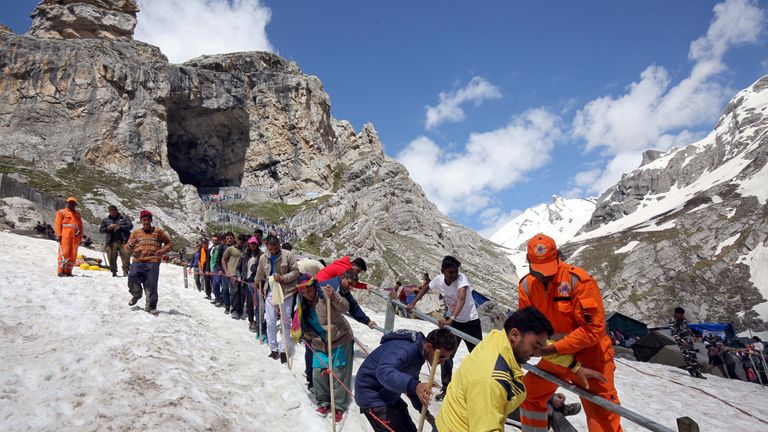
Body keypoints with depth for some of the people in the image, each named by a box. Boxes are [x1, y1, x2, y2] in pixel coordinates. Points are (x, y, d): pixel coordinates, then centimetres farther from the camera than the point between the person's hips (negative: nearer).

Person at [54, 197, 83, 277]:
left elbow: (80, 225, 22)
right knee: (64, 253, -11)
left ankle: (68, 271, 4)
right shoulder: (61, 212, 12)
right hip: (65, 235, -4)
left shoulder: (78, 214, 25)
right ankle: (61, 271, -10)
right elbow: (57, 223, 3)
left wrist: (81, 236, 13)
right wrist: (58, 235, -8)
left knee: (73, 255, 0)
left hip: (75, 236, 5)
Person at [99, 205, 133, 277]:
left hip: (123, 241, -2)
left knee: (126, 257, -9)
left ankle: (126, 271, -5)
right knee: (112, 258, 0)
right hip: (111, 242, 2)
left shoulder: (124, 218, 10)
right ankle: (114, 272, 11)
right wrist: (108, 228, -7)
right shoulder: (105, 220, 16)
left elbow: (130, 226, 0)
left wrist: (120, 227, -11)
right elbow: (101, 230, 13)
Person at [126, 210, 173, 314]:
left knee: (151, 284, -12)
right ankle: (136, 294, 7)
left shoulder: (158, 232, 13)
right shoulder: (136, 233, 19)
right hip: (138, 261, 2)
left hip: (153, 262, -2)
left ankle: (151, 306, -2)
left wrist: (162, 250, -4)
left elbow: (169, 243, 16)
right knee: (132, 277, -22)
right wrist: (130, 245, -6)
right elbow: (127, 248, 19)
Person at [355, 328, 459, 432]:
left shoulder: (419, 352, 1)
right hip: (372, 395, -9)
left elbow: (411, 380, 13)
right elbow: (384, 371, -47)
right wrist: (414, 386, -59)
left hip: (389, 395, 9)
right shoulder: (405, 348, -30)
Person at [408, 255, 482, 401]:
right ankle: (446, 389, 18)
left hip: (471, 322, -4)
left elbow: (461, 299, -45)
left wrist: (450, 320, -57)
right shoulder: (438, 280, -14)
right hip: (452, 321, 4)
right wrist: (413, 303, -1)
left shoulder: (461, 278, -29)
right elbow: (425, 289, 9)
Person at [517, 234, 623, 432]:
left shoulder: (578, 280, -24)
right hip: (555, 356, 6)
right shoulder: (526, 285, -7)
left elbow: (593, 328, -24)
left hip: (588, 357, -5)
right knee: (528, 395, 13)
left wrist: (555, 348, -26)